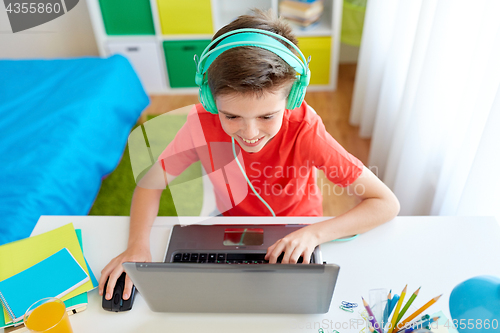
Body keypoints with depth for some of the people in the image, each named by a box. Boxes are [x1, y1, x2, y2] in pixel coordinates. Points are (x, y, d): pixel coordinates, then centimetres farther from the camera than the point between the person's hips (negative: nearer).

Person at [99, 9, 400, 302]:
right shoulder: (203, 123, -25)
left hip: (295, 238, 0)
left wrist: (315, 233, -39)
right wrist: (138, 245, -28)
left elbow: (388, 204, -25)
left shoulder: (304, 130, -29)